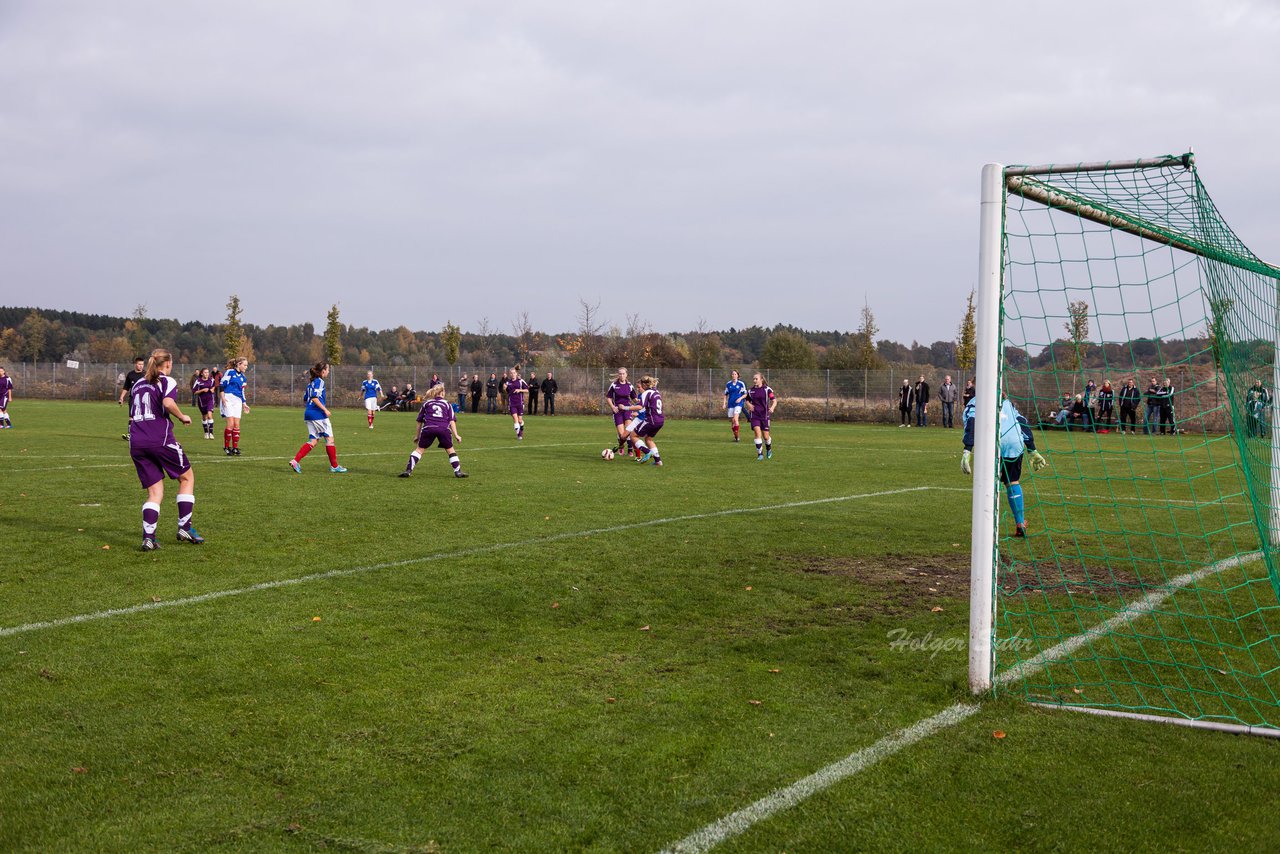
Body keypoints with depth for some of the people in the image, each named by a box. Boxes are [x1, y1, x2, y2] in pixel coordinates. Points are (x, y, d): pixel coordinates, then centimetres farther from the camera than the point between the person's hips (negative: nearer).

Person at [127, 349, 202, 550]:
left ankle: (148, 537, -8)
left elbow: (131, 417, 24)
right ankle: (184, 527, 8)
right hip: (160, 439, -6)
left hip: (136, 442, 6)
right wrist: (183, 417, -3)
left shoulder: (136, 384, 22)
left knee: (155, 492, 8)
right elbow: (168, 403, -19)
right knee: (187, 477, 14)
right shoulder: (167, 381, 1)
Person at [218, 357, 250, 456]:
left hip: (237, 401, 6)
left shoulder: (243, 377, 18)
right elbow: (222, 385, -6)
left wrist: (244, 404, 17)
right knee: (230, 424, -13)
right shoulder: (230, 372, -2)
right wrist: (223, 398, -13)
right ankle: (226, 447, -3)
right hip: (228, 399, -6)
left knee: (237, 425, 1)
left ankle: (235, 448, 8)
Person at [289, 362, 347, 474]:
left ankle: (295, 461, -6)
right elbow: (314, 397, -20)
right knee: (329, 438, 2)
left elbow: (304, 400, 20)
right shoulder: (319, 382, -9)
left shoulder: (311, 383, 17)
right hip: (318, 414, -9)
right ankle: (334, 466, 7)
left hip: (308, 414, 9)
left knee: (314, 441, 8)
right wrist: (325, 409, -19)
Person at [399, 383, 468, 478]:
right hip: (444, 429, 0)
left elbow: (419, 421, 24)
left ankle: (408, 470, 0)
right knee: (450, 450, 15)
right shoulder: (446, 403, 24)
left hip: (428, 428, 0)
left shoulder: (426, 403, 25)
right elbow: (452, 420, 13)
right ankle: (458, 471, 11)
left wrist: (418, 436, 30)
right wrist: (456, 435, 10)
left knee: (420, 449, 10)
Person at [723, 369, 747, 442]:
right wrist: (724, 403, 7)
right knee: (732, 421, 4)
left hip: (738, 403, -4)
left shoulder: (741, 384, -1)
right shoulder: (728, 384, 8)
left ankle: (737, 436, -17)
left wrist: (740, 398, -13)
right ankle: (735, 436, 17)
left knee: (735, 419, -20)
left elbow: (745, 394, 4)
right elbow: (726, 394, 16)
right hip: (730, 404, 4)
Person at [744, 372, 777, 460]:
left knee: (765, 436, 3)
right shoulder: (750, 390, 6)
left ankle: (769, 449, 35)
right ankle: (760, 454, -7)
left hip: (765, 415, -2)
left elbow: (774, 400, -10)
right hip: (754, 415, 2)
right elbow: (747, 400, 22)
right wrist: (749, 405, -1)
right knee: (757, 433, -15)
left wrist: (772, 408, -30)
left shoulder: (767, 389, -5)